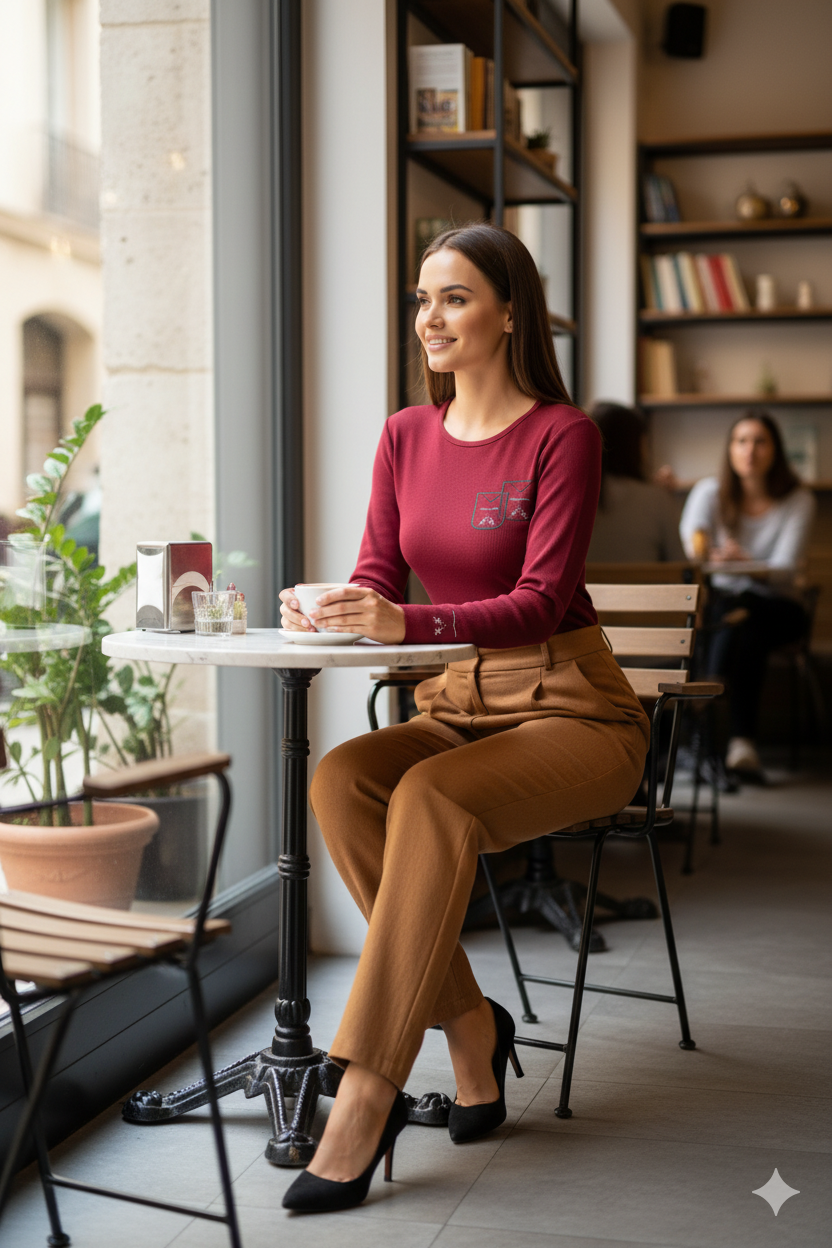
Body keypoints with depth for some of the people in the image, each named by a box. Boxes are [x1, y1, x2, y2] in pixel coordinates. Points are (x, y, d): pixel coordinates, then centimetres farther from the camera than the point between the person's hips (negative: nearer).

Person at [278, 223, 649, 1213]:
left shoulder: (561, 434, -9)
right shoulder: (406, 437, 10)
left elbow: (541, 601, -19)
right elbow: (378, 577, 7)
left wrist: (405, 622, -34)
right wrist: (327, 608, -18)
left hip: (571, 713, -5)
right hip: (455, 709, 6)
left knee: (431, 797, -34)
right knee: (340, 778, -25)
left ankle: (363, 1104, -30)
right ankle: (470, 1026, -11)